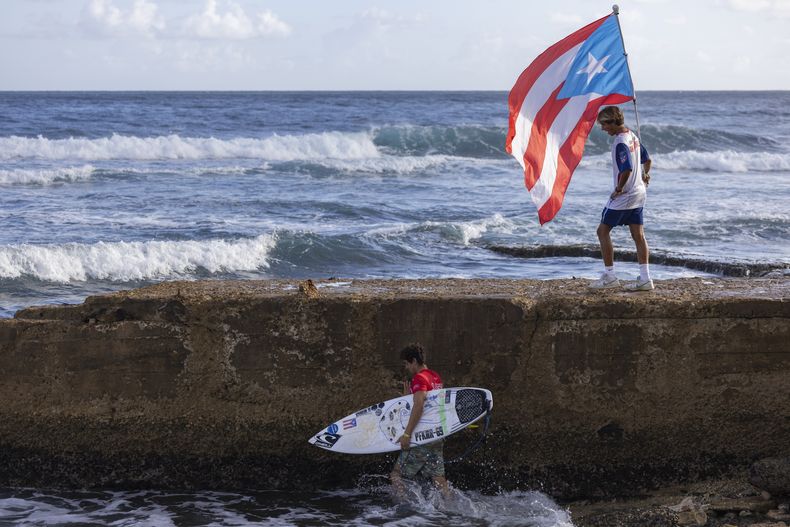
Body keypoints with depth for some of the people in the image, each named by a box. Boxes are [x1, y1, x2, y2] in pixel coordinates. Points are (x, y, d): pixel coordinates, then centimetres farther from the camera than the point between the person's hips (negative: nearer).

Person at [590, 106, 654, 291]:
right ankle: (645, 278, 6)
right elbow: (647, 160, 20)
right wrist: (645, 174, 34)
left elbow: (626, 169, -29)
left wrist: (619, 189, -16)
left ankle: (609, 276, 2)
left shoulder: (620, 142, -20)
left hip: (624, 195, -9)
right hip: (639, 194, 9)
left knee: (603, 230, 2)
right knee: (638, 235, 8)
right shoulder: (632, 136, 9)